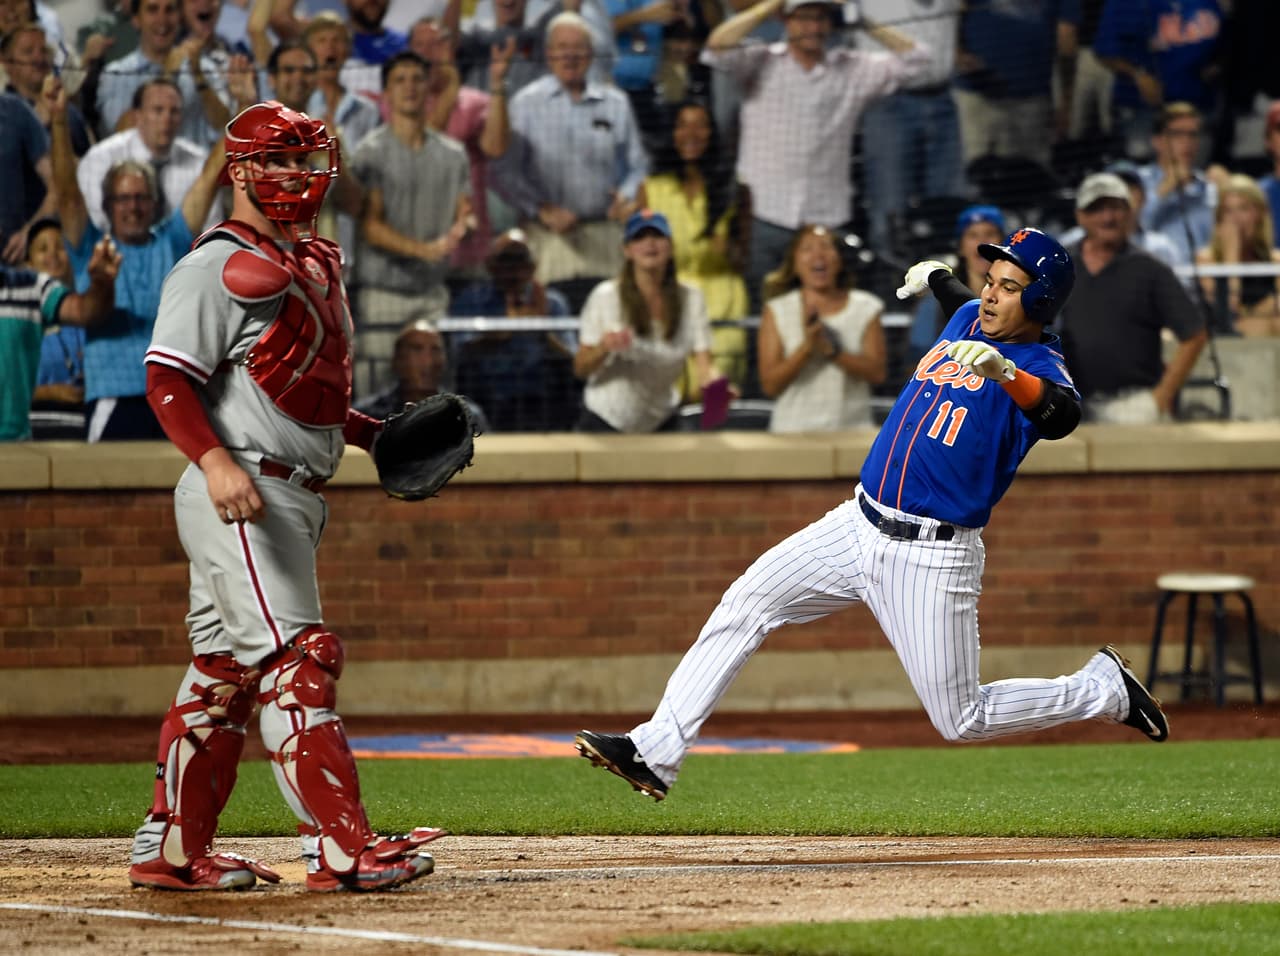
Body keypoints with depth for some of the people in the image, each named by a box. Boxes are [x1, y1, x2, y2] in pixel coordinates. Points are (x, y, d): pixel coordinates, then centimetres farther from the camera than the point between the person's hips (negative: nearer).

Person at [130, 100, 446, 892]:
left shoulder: (315, 263, 18)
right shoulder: (218, 267, -10)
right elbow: (169, 380, -17)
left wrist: (374, 435, 14)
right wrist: (214, 460, -32)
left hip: (297, 497, 9)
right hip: (239, 495, -9)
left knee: (228, 671, 12)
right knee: (295, 662, -13)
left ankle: (174, 849, 18)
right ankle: (342, 848, -17)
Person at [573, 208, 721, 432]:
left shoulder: (690, 299, -9)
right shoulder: (605, 296, -14)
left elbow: (704, 366, -15)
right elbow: (580, 369, -10)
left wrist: (714, 383, -39)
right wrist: (603, 348, -31)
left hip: (660, 423, 2)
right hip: (604, 422, -2)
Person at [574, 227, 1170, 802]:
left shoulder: (1037, 369, -14)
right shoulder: (970, 318, 9)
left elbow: (1063, 415, -39)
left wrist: (1003, 371, -55)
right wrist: (936, 278, 52)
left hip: (931, 557, -7)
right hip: (859, 526, 7)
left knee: (962, 719, -4)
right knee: (746, 602, -3)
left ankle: (1105, 691, 18)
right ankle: (656, 754, -4)